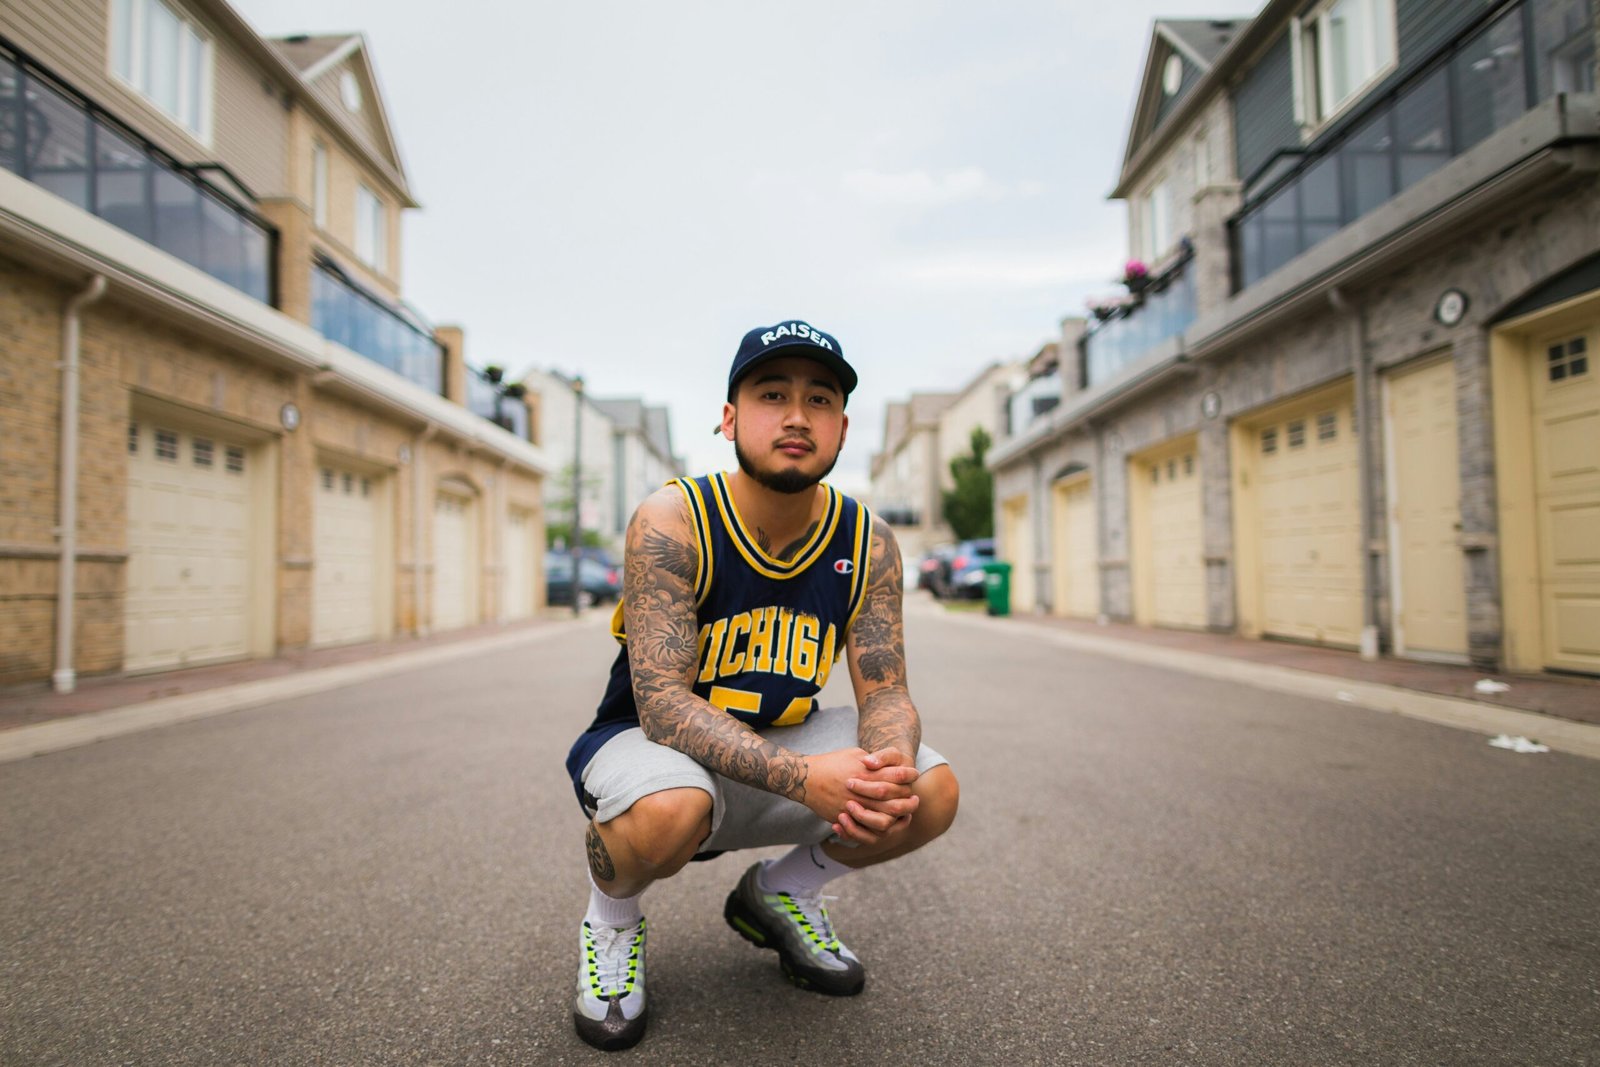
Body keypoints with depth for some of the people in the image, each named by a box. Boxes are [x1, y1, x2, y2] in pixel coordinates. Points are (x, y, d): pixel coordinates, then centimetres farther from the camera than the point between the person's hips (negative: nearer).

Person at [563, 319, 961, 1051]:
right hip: (648, 740, -4)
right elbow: (662, 702, -29)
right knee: (669, 809, -38)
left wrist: (893, 770, -34)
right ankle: (610, 919, 2)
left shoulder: (868, 545, -9)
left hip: (779, 741, 5)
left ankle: (780, 893, 15)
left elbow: (885, 693, -8)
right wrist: (805, 776, -43)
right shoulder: (670, 523, -23)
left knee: (932, 792, -15)